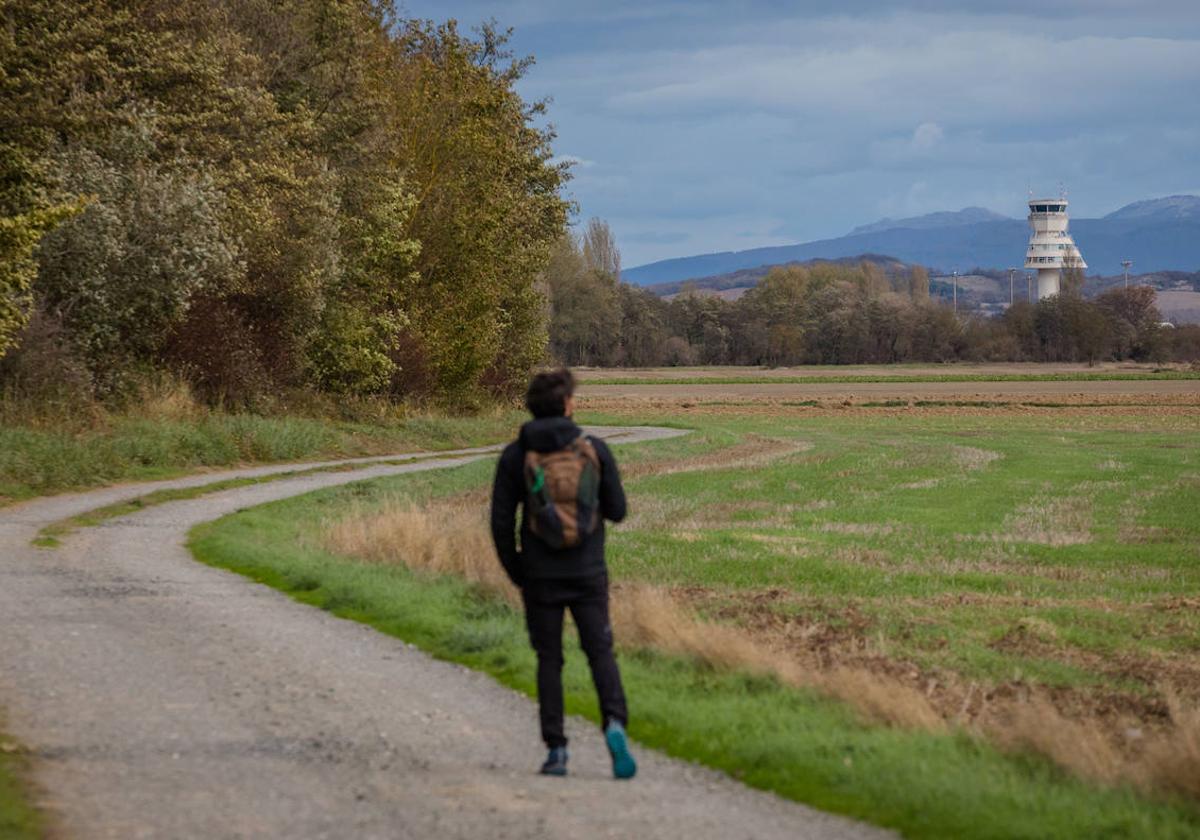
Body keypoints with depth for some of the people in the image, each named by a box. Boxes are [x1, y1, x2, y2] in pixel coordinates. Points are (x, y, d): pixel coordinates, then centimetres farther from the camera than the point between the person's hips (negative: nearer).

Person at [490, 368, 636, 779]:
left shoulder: (515, 456, -4)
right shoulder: (594, 449, -3)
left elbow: (501, 521, -5)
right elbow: (617, 510, 1)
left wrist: (515, 573, 8)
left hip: (540, 576, 0)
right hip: (588, 574, 0)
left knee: (549, 660, 10)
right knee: (600, 652, 5)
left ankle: (556, 750, 6)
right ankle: (615, 725, -19)